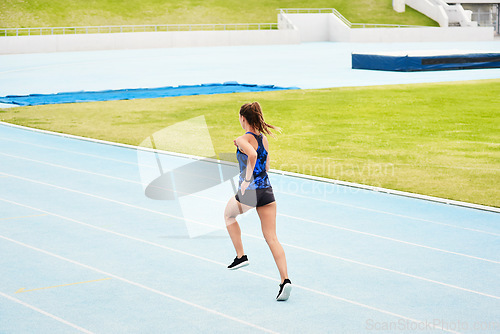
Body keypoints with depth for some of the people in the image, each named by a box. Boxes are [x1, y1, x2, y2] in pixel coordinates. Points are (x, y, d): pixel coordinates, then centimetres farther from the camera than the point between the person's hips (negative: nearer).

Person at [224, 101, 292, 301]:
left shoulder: (243, 139, -10)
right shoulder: (264, 139, 11)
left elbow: (252, 155, -31)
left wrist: (247, 180, -23)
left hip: (248, 191, -5)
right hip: (267, 191, 5)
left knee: (228, 215, 29)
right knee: (272, 238, 2)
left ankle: (240, 256, 28)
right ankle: (285, 280, -12)